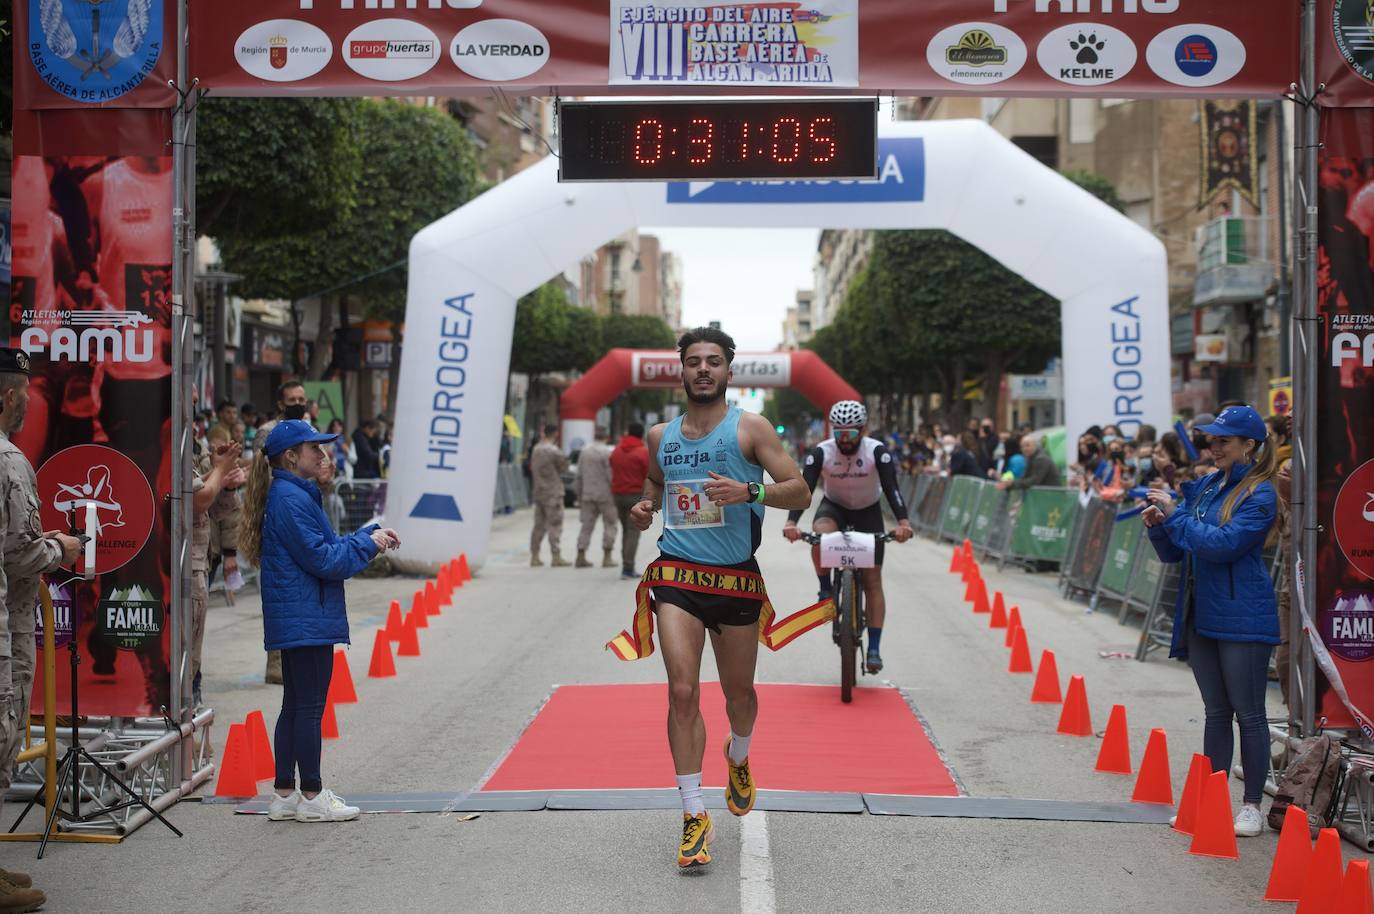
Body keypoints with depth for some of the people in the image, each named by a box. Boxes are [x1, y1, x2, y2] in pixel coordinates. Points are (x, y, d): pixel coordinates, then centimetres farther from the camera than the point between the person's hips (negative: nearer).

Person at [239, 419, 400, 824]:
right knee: (309, 707, -3)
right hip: (307, 620, -11)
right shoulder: (292, 499, -16)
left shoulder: (294, 495, 16)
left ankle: (285, 795, 19)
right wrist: (368, 543, -8)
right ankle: (312, 797, 5)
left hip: (295, 621, 11)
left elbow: (326, 547, 18)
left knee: (295, 706, 13)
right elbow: (322, 560, -18)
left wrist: (371, 535, 7)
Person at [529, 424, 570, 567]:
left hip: (538, 491, 7)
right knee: (555, 525, -3)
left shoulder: (536, 449, 6)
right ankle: (556, 556, -3)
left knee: (538, 525, 11)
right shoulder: (555, 451, -16)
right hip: (553, 492, -7)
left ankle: (534, 556, 13)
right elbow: (564, 468, -4)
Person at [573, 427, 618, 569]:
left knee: (587, 525, 8)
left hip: (588, 494, 5)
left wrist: (579, 496, 16)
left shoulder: (585, 451, 7)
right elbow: (611, 476, -15)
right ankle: (607, 557, 3)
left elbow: (579, 476, 10)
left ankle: (581, 557, 4)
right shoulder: (607, 452, -12)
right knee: (610, 525, 5)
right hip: (605, 494, -5)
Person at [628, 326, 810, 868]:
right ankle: (694, 815, -7)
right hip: (677, 576, 1)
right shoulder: (660, 436, 9)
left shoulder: (750, 428, -2)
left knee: (739, 691, 14)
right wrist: (645, 507, 6)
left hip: (737, 578, -1)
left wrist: (748, 490, -23)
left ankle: (738, 759, 48)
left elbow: (799, 493, -6)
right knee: (682, 691, -13)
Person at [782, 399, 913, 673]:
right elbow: (804, 488, -30)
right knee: (820, 533, -37)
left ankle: (874, 648, -3)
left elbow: (891, 488, -34)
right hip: (834, 507, 0)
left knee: (873, 580, -6)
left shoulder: (877, 452, -24)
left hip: (868, 512, 0)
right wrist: (791, 522, -47)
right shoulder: (821, 452, -22)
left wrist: (903, 522, -51)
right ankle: (825, 591, -12)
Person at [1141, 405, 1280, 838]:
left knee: (1249, 714, 1)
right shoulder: (1202, 487, 12)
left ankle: (1252, 805, 8)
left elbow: (1224, 544, -21)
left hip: (1242, 618, -7)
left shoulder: (1259, 494, -8)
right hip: (1201, 615, 7)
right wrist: (1157, 526, -4)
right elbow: (1174, 552, 15)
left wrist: (1174, 515, -16)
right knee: (1216, 713, 12)